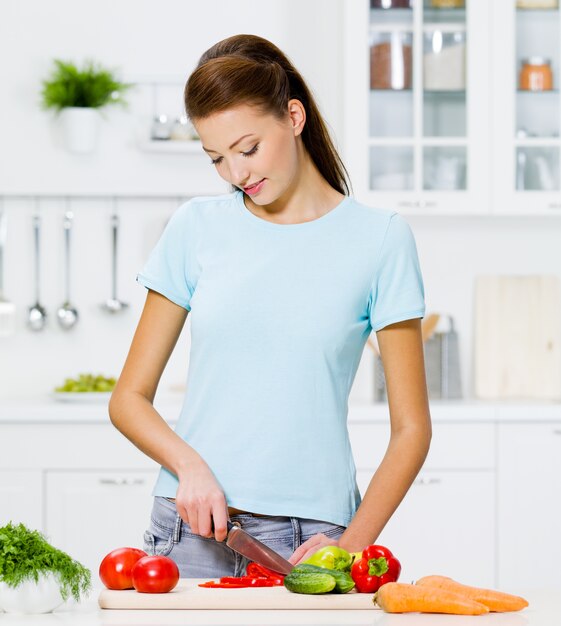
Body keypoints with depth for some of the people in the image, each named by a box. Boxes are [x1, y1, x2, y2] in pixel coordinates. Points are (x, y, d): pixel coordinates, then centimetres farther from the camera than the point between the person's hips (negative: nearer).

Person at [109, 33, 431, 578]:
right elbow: (129, 399, 8)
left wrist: (351, 545, -12)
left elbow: (411, 429, 0)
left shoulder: (379, 238, 0)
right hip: (190, 528, 2)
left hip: (307, 541, -1)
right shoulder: (197, 227, 6)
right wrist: (190, 465, -11)